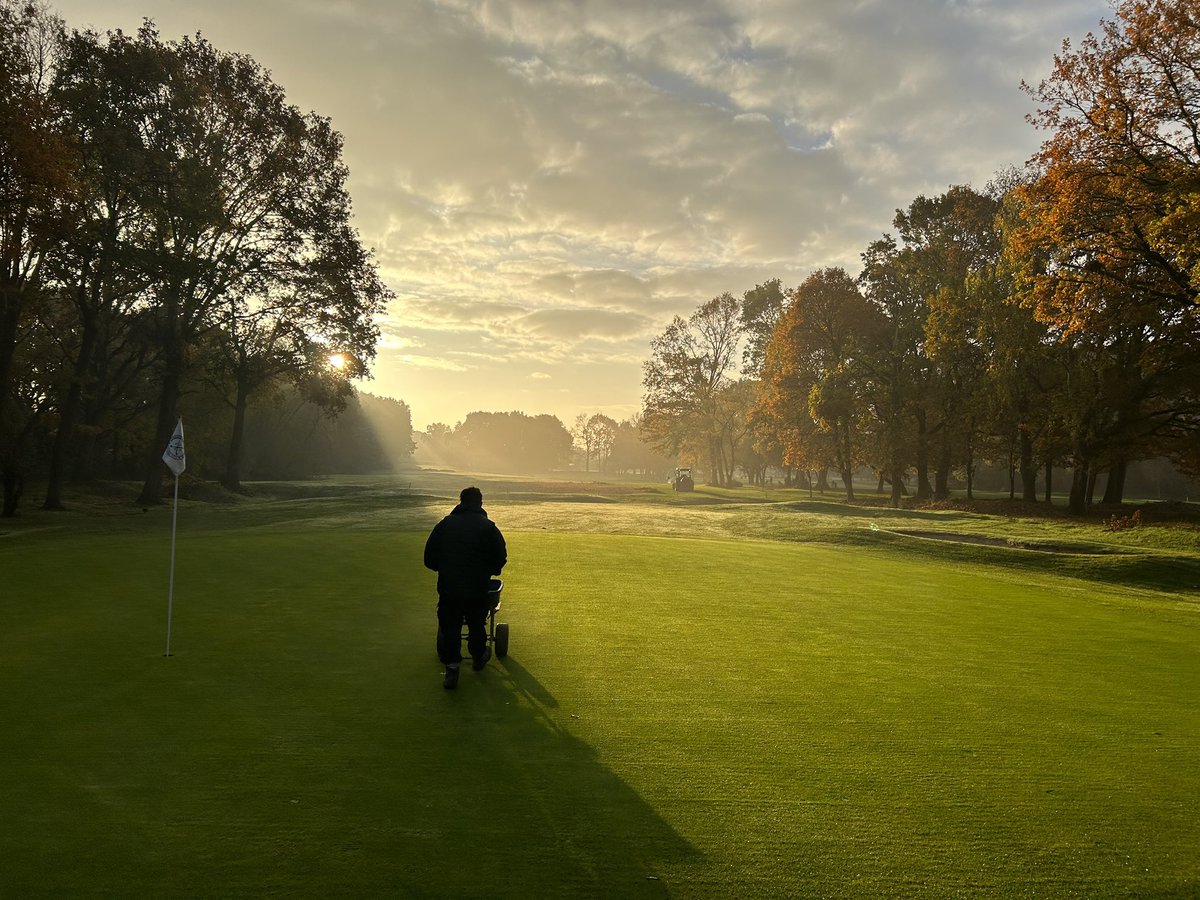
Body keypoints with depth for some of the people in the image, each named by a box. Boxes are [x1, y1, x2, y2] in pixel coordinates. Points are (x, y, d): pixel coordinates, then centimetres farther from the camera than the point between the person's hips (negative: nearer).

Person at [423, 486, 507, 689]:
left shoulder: (445, 524, 2)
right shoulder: (488, 527, -4)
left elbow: (430, 558, 4)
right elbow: (500, 558, -3)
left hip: (448, 587, 1)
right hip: (478, 589, 0)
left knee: (449, 627, 7)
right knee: (476, 624, 19)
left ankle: (451, 668, 1)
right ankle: (478, 657, 37)